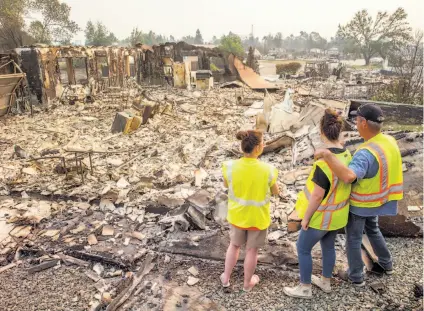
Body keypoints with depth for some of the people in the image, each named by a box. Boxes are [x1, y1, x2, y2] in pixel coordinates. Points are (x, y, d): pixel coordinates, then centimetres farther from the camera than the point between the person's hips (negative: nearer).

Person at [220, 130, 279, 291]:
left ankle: (226, 277, 42)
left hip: (237, 215, 2)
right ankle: (247, 282, 41)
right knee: (252, 250, 20)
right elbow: (275, 192, -7)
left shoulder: (230, 166, -21)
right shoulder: (267, 170, -25)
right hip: (258, 217, -2)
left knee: (234, 245, 27)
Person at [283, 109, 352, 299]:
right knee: (328, 246, 25)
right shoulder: (347, 155, -7)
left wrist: (306, 217, -14)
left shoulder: (324, 162, -32)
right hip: (338, 214, 8)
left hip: (322, 216, -8)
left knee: (303, 249, 12)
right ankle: (326, 282, 45)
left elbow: (317, 196, -26)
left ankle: (305, 288, 28)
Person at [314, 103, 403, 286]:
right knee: (373, 230, 32)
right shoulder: (390, 141, -7)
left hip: (360, 204, -8)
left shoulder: (366, 153, -36)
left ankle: (356, 276, 29)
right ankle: (386, 264, 49)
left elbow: (348, 176, -54)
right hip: (377, 199, 8)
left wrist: (327, 154, -51)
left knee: (353, 238, 13)